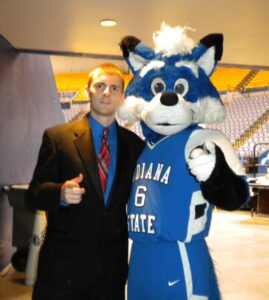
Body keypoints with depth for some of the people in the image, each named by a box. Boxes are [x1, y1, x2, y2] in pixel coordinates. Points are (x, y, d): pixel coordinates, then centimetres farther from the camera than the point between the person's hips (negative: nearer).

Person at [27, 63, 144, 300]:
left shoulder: (135, 144, 6)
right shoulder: (57, 137, -2)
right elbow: (35, 192, -4)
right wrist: (60, 193, -23)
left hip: (113, 266, 3)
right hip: (63, 263, -2)